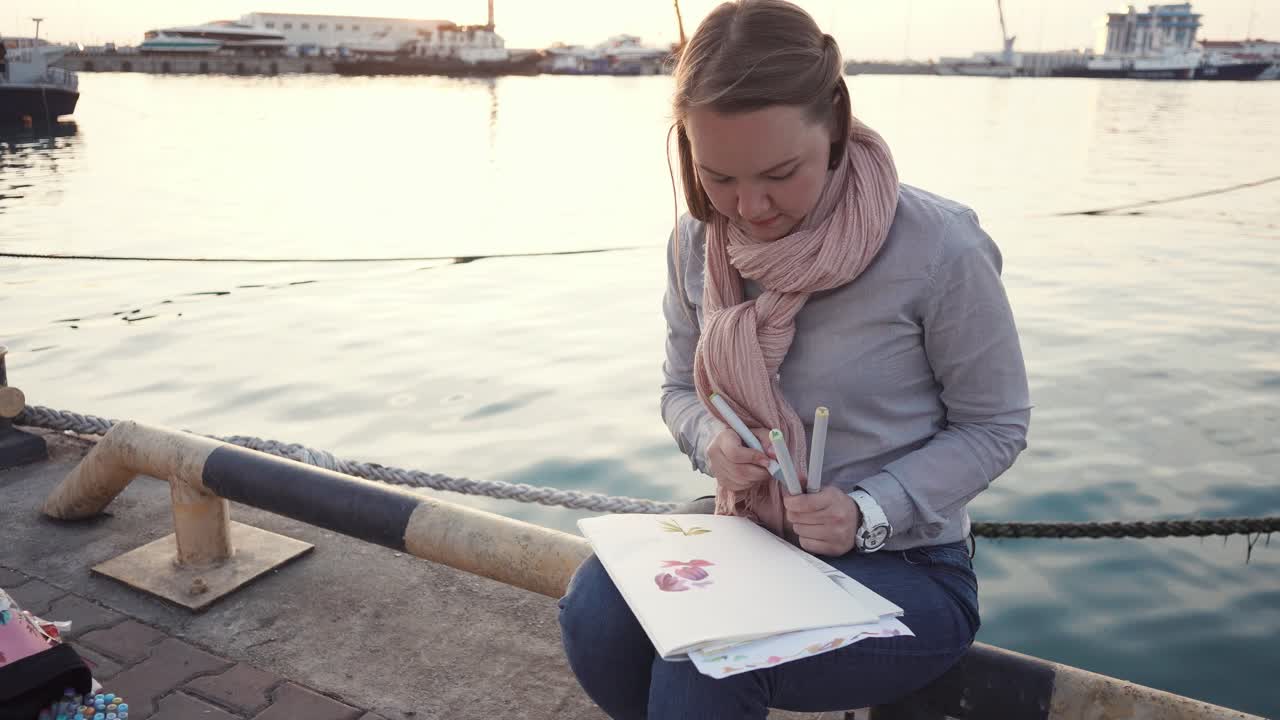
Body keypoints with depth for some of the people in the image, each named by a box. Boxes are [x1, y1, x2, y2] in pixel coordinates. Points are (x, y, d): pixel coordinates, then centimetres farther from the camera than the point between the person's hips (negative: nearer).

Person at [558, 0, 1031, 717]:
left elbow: (995, 425, -7)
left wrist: (869, 513, -22)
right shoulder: (696, 241, -5)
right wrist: (713, 442, -15)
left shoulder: (938, 247, -19)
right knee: (595, 613, -23)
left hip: (904, 564, -4)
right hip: (749, 535, 4)